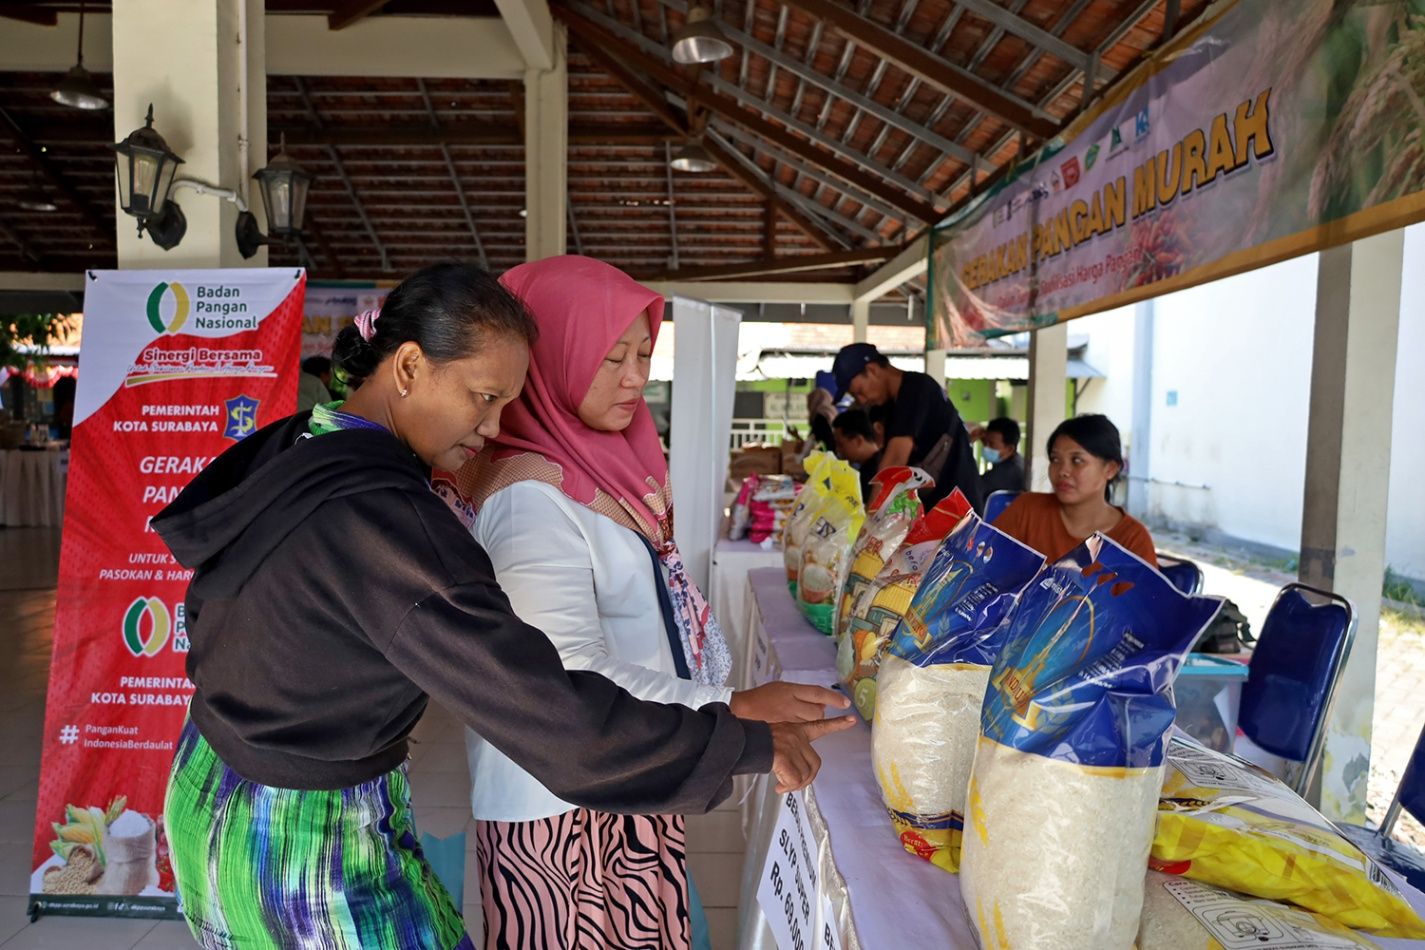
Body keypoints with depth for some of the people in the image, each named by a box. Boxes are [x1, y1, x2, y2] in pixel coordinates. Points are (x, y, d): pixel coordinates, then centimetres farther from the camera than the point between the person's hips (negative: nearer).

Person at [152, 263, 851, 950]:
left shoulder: (285, 453, -3)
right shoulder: (380, 516, -32)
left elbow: (207, 610, 12)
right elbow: (556, 721, -35)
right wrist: (752, 743, -27)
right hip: (309, 846, -9)